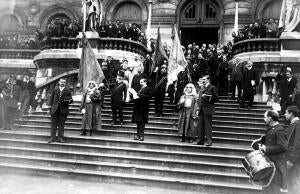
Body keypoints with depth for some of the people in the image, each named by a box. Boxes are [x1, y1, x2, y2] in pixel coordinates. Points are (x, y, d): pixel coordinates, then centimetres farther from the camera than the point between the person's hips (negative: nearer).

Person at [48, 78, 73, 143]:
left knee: (61, 124, 3)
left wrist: (67, 101, -18)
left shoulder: (67, 91, 4)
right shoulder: (55, 89, 10)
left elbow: (71, 100, 4)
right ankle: (52, 137, 9)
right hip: (55, 109, 1)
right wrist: (50, 107, 5)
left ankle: (60, 137, 9)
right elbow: (51, 98, 10)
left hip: (63, 110, -1)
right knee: (54, 124, 4)